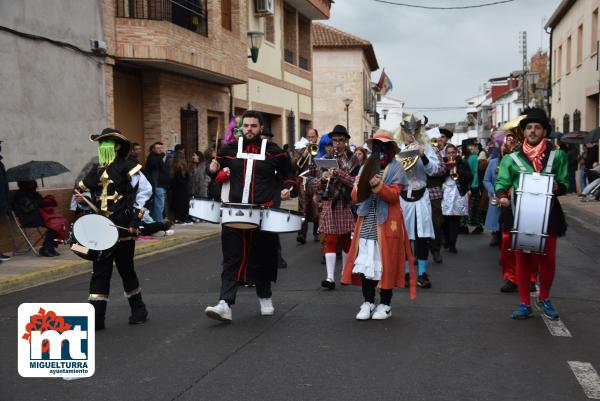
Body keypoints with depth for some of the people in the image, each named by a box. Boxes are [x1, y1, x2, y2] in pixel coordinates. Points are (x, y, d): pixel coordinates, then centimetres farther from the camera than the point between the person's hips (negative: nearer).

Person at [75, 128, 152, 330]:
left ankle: (139, 310, 25)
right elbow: (88, 194, 24)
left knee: (126, 269, 6)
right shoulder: (97, 171, 13)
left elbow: (145, 189, -12)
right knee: (99, 271, 2)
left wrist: (136, 215, -16)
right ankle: (96, 317, 4)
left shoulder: (127, 166, -6)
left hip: (123, 228, -5)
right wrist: (83, 200, 2)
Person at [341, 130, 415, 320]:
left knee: (385, 263, 1)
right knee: (365, 263, 2)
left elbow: (394, 195, -12)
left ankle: (385, 304, 10)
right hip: (366, 223, 4)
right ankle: (368, 302, 12)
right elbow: (355, 196, 8)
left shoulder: (396, 169, 0)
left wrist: (378, 185, -26)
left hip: (387, 224, -4)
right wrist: (362, 188, -12)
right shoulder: (366, 168, 13)